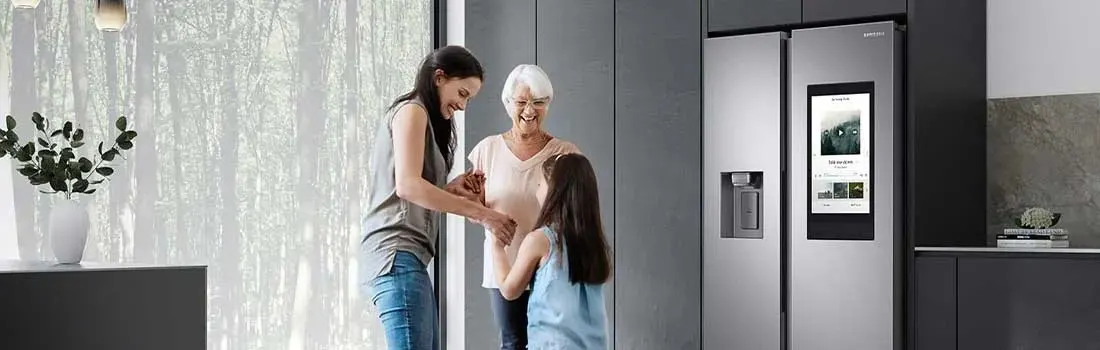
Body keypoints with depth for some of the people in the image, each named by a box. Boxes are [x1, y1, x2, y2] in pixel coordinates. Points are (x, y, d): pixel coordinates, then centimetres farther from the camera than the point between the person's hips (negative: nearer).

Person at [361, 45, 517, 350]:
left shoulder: (426, 121, 28)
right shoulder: (411, 111, -1)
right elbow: (407, 185, -15)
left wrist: (451, 190, 5)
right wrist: (480, 213, -14)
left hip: (408, 256, 10)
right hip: (397, 254, -10)